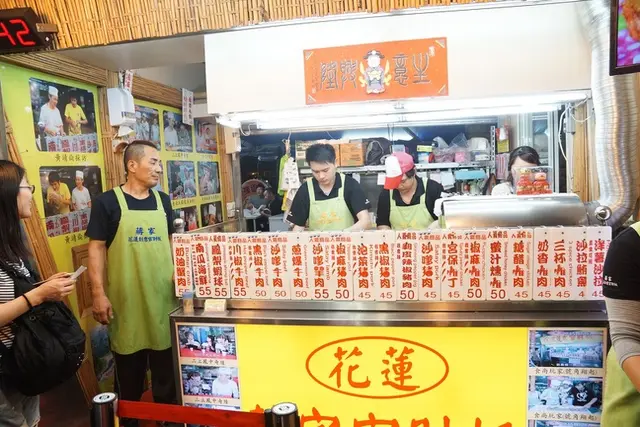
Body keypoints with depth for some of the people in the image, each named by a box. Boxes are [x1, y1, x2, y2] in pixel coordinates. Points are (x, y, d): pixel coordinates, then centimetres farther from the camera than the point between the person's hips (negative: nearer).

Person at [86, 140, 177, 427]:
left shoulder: (162, 200, 7)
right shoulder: (107, 202, -6)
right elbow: (97, 248, -7)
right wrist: (98, 293, -12)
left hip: (162, 296, 4)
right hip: (126, 300, -4)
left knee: (166, 367, 15)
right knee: (129, 370, 11)